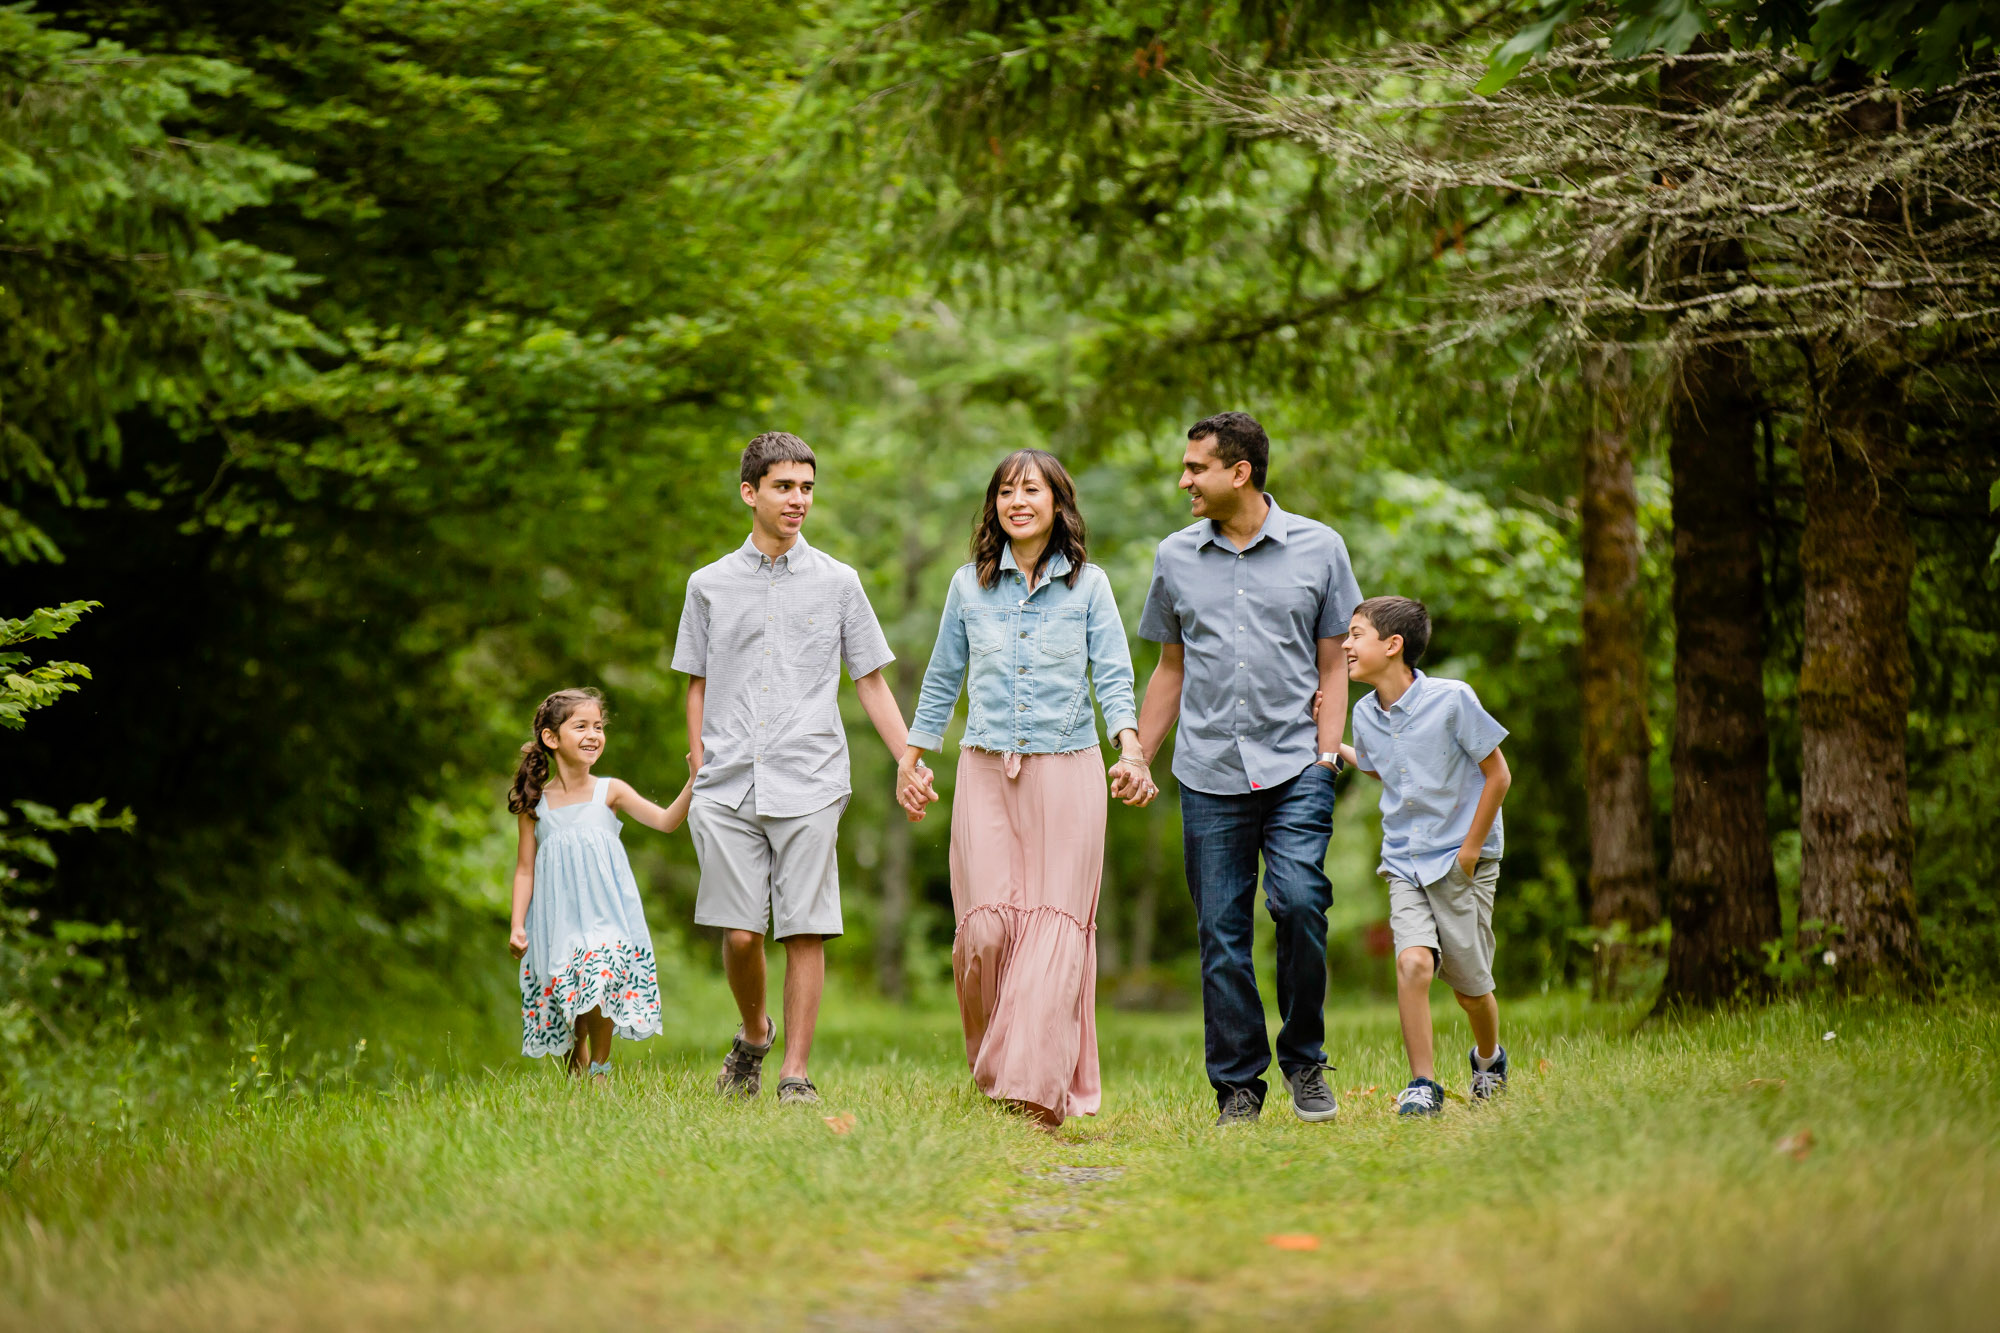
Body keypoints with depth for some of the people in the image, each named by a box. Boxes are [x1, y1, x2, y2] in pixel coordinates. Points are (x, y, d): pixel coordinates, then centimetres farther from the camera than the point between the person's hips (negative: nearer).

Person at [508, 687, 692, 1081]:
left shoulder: (610, 793, 3)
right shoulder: (535, 803, 5)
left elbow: (665, 821, -7)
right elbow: (525, 870, 8)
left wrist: (693, 783, -21)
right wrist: (517, 926, 1)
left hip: (604, 914, -1)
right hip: (558, 920, 1)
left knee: (598, 987, -18)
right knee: (564, 996, 0)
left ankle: (600, 1072, 1)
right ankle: (574, 1070, 24)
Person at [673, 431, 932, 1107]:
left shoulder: (837, 583, 9)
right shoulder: (710, 585, 10)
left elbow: (871, 681, 11)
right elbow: (698, 686, 16)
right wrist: (699, 774, 8)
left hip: (809, 787, -1)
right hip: (728, 789, 1)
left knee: (805, 931, -5)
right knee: (739, 933, -3)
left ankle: (796, 1071, 1)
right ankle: (753, 1034, 24)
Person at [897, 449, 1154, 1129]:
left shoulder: (1088, 584, 5)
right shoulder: (969, 586, 11)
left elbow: (1113, 678, -1)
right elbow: (943, 681, 19)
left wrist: (1131, 751, -16)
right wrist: (912, 758, 20)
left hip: (1066, 772, -1)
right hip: (986, 772, 2)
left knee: (1053, 928, -7)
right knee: (986, 926, -7)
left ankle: (1037, 1088, -9)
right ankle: (992, 1062, 16)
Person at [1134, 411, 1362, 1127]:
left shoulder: (1318, 548, 4)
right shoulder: (1175, 558, 11)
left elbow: (1333, 663, 8)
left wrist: (1328, 750, -4)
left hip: (1294, 766, -2)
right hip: (1208, 773, 2)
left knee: (1299, 900, -19)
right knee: (1220, 933, 0)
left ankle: (1304, 1060, 0)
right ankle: (1237, 1087, 9)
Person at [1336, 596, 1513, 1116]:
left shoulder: (1451, 699, -14)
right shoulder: (1366, 713, 2)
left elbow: (1497, 775, -7)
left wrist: (1471, 848, -7)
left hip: (1462, 864, -3)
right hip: (1405, 865, 3)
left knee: (1471, 985, 5)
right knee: (1413, 962, -20)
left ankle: (1489, 1059, 37)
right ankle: (1422, 1086, -13)